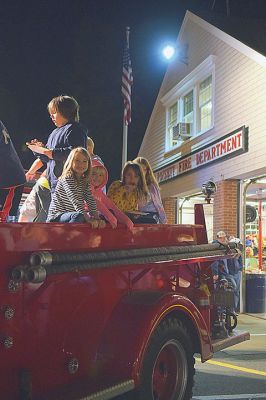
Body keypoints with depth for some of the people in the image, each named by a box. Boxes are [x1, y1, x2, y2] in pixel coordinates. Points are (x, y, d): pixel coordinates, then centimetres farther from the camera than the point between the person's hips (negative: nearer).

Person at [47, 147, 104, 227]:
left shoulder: (84, 181, 7)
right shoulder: (67, 178, -16)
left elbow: (91, 200, -1)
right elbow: (75, 201, -26)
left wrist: (97, 218, -15)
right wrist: (88, 218, -33)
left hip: (71, 215, 8)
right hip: (57, 217, -8)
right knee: (78, 216, -36)